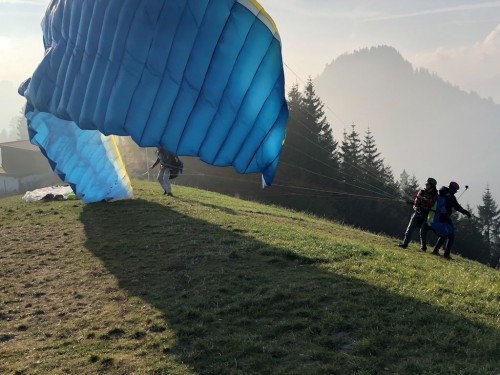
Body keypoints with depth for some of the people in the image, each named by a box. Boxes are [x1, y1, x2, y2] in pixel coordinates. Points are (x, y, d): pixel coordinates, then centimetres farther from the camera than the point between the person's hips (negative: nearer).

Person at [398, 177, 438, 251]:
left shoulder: (434, 195, -2)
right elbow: (416, 201, 3)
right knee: (410, 228, -6)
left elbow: (431, 203, -16)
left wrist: (423, 199, -25)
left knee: (423, 231, -6)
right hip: (417, 212, 3)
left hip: (426, 215, -3)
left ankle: (423, 247, 7)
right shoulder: (422, 191, 6)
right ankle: (405, 243, -2)